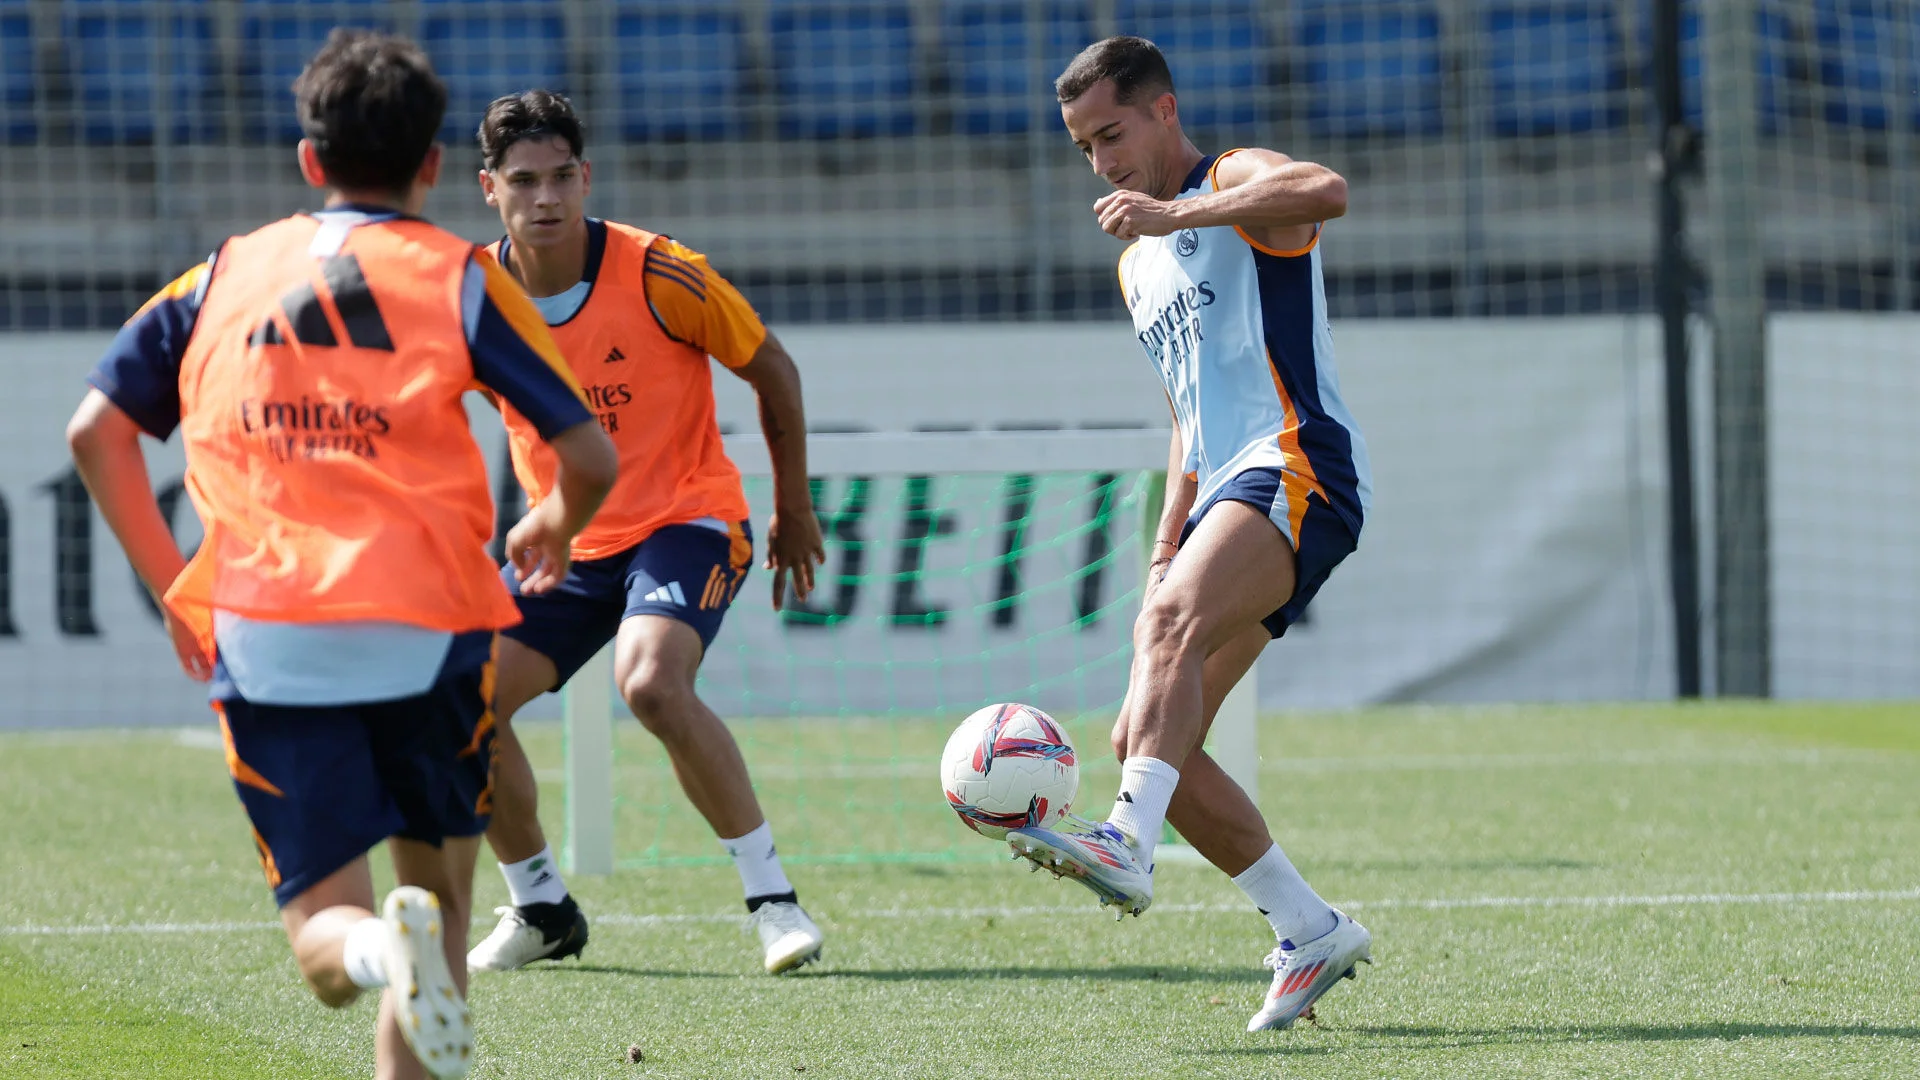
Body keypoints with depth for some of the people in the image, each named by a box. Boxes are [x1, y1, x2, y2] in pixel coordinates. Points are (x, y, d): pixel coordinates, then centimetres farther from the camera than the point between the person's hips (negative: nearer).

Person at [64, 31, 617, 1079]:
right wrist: (550, 529, 22)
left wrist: (168, 582, 17)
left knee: (325, 936, 3)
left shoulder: (227, 275, 15)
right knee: (439, 884, 17)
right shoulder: (457, 277, 6)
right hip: (425, 627, -1)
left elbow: (97, 431, 9)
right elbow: (590, 458, 1)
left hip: (261, 637, 1)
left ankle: (385, 947, -32)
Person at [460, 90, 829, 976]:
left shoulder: (657, 275, -16)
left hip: (687, 521, -5)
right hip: (566, 542, 5)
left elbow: (772, 370, -3)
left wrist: (793, 511, 4)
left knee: (651, 683, -32)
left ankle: (771, 895, -19)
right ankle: (541, 910, 13)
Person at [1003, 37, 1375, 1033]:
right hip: (1225, 499, 9)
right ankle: (1312, 933, 9)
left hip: (1296, 471, -9)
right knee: (1143, 740, 1)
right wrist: (1169, 542, 19)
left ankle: (1128, 845, -52)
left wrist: (1178, 213, -31)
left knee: (1173, 622, -34)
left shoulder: (1238, 182, 1)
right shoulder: (1139, 267, 27)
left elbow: (1326, 192, -24)